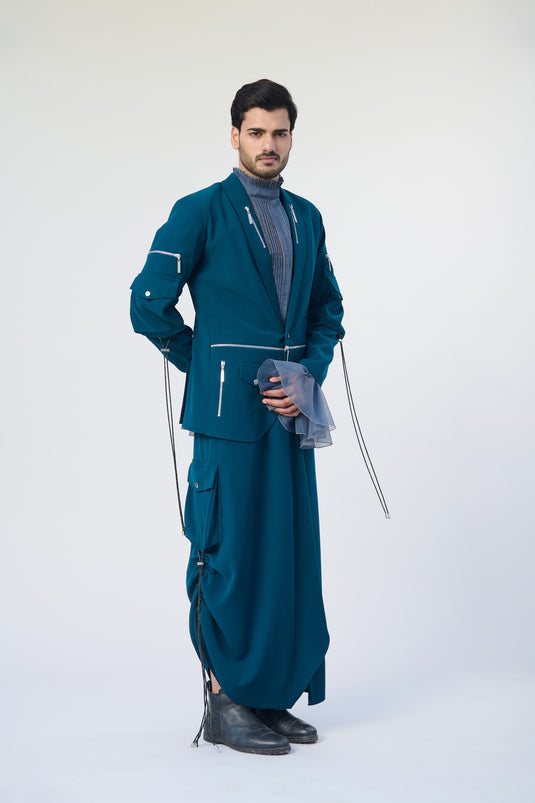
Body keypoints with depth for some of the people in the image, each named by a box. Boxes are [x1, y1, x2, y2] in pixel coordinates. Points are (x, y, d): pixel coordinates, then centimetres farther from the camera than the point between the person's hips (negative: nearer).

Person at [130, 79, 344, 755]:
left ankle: (269, 696, 19)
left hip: (290, 415, 6)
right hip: (228, 414, -6)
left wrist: (309, 375, 2)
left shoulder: (306, 218, 15)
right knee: (229, 554, -3)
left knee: (287, 553, 8)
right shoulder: (201, 212, -4)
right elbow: (150, 305, -7)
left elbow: (328, 311, 20)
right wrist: (211, 370, 0)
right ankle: (224, 704, 7)